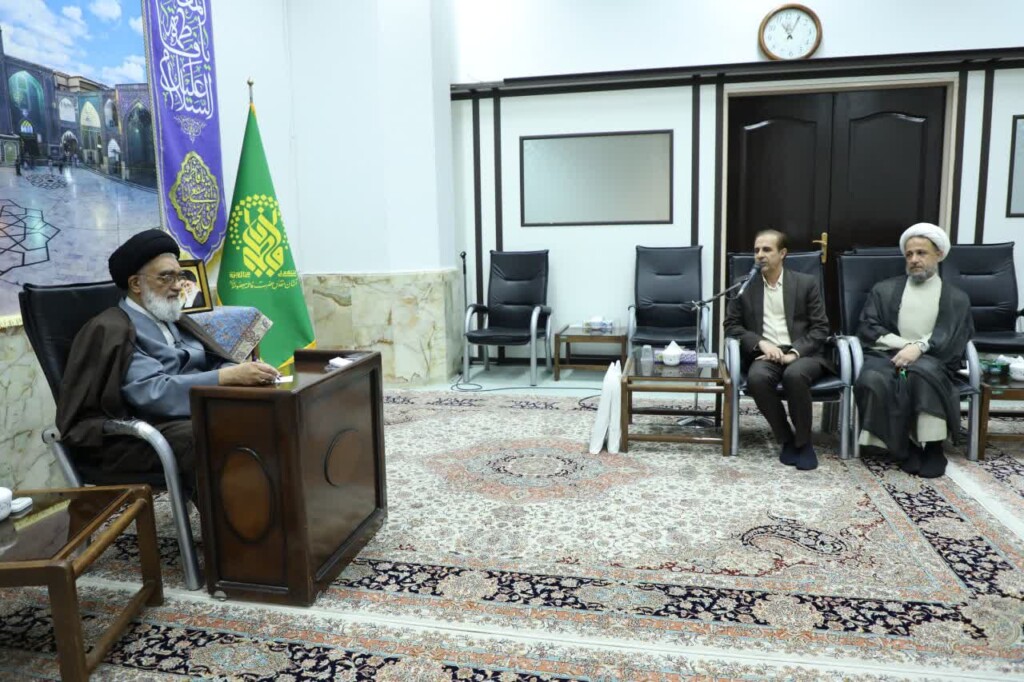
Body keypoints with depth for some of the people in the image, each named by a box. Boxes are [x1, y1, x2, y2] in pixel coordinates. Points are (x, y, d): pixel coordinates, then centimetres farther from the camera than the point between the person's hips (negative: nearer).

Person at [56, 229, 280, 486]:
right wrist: (229, 377, -26)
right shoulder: (111, 329, -7)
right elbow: (154, 393, -20)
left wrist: (243, 372, -14)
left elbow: (214, 363, 9)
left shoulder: (174, 321, 18)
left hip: (193, 416, 7)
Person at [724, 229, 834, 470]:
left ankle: (803, 441, -15)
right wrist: (760, 342, -11)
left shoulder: (806, 283, 7)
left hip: (802, 353, -1)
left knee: (795, 375, -36)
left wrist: (794, 353, -14)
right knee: (756, 378, -33)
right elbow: (731, 324, 7)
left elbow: (820, 328, 3)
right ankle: (787, 439, -13)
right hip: (766, 353, 1)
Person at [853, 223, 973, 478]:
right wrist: (905, 344, -7)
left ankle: (931, 445, -21)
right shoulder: (884, 289, 19)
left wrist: (919, 347, -18)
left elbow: (953, 340, 0)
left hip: (930, 360, -1)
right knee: (872, 380, -34)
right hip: (887, 354, 1)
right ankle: (903, 447, -18)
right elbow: (867, 329, 7)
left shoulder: (957, 298, 16)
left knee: (923, 373, -38)